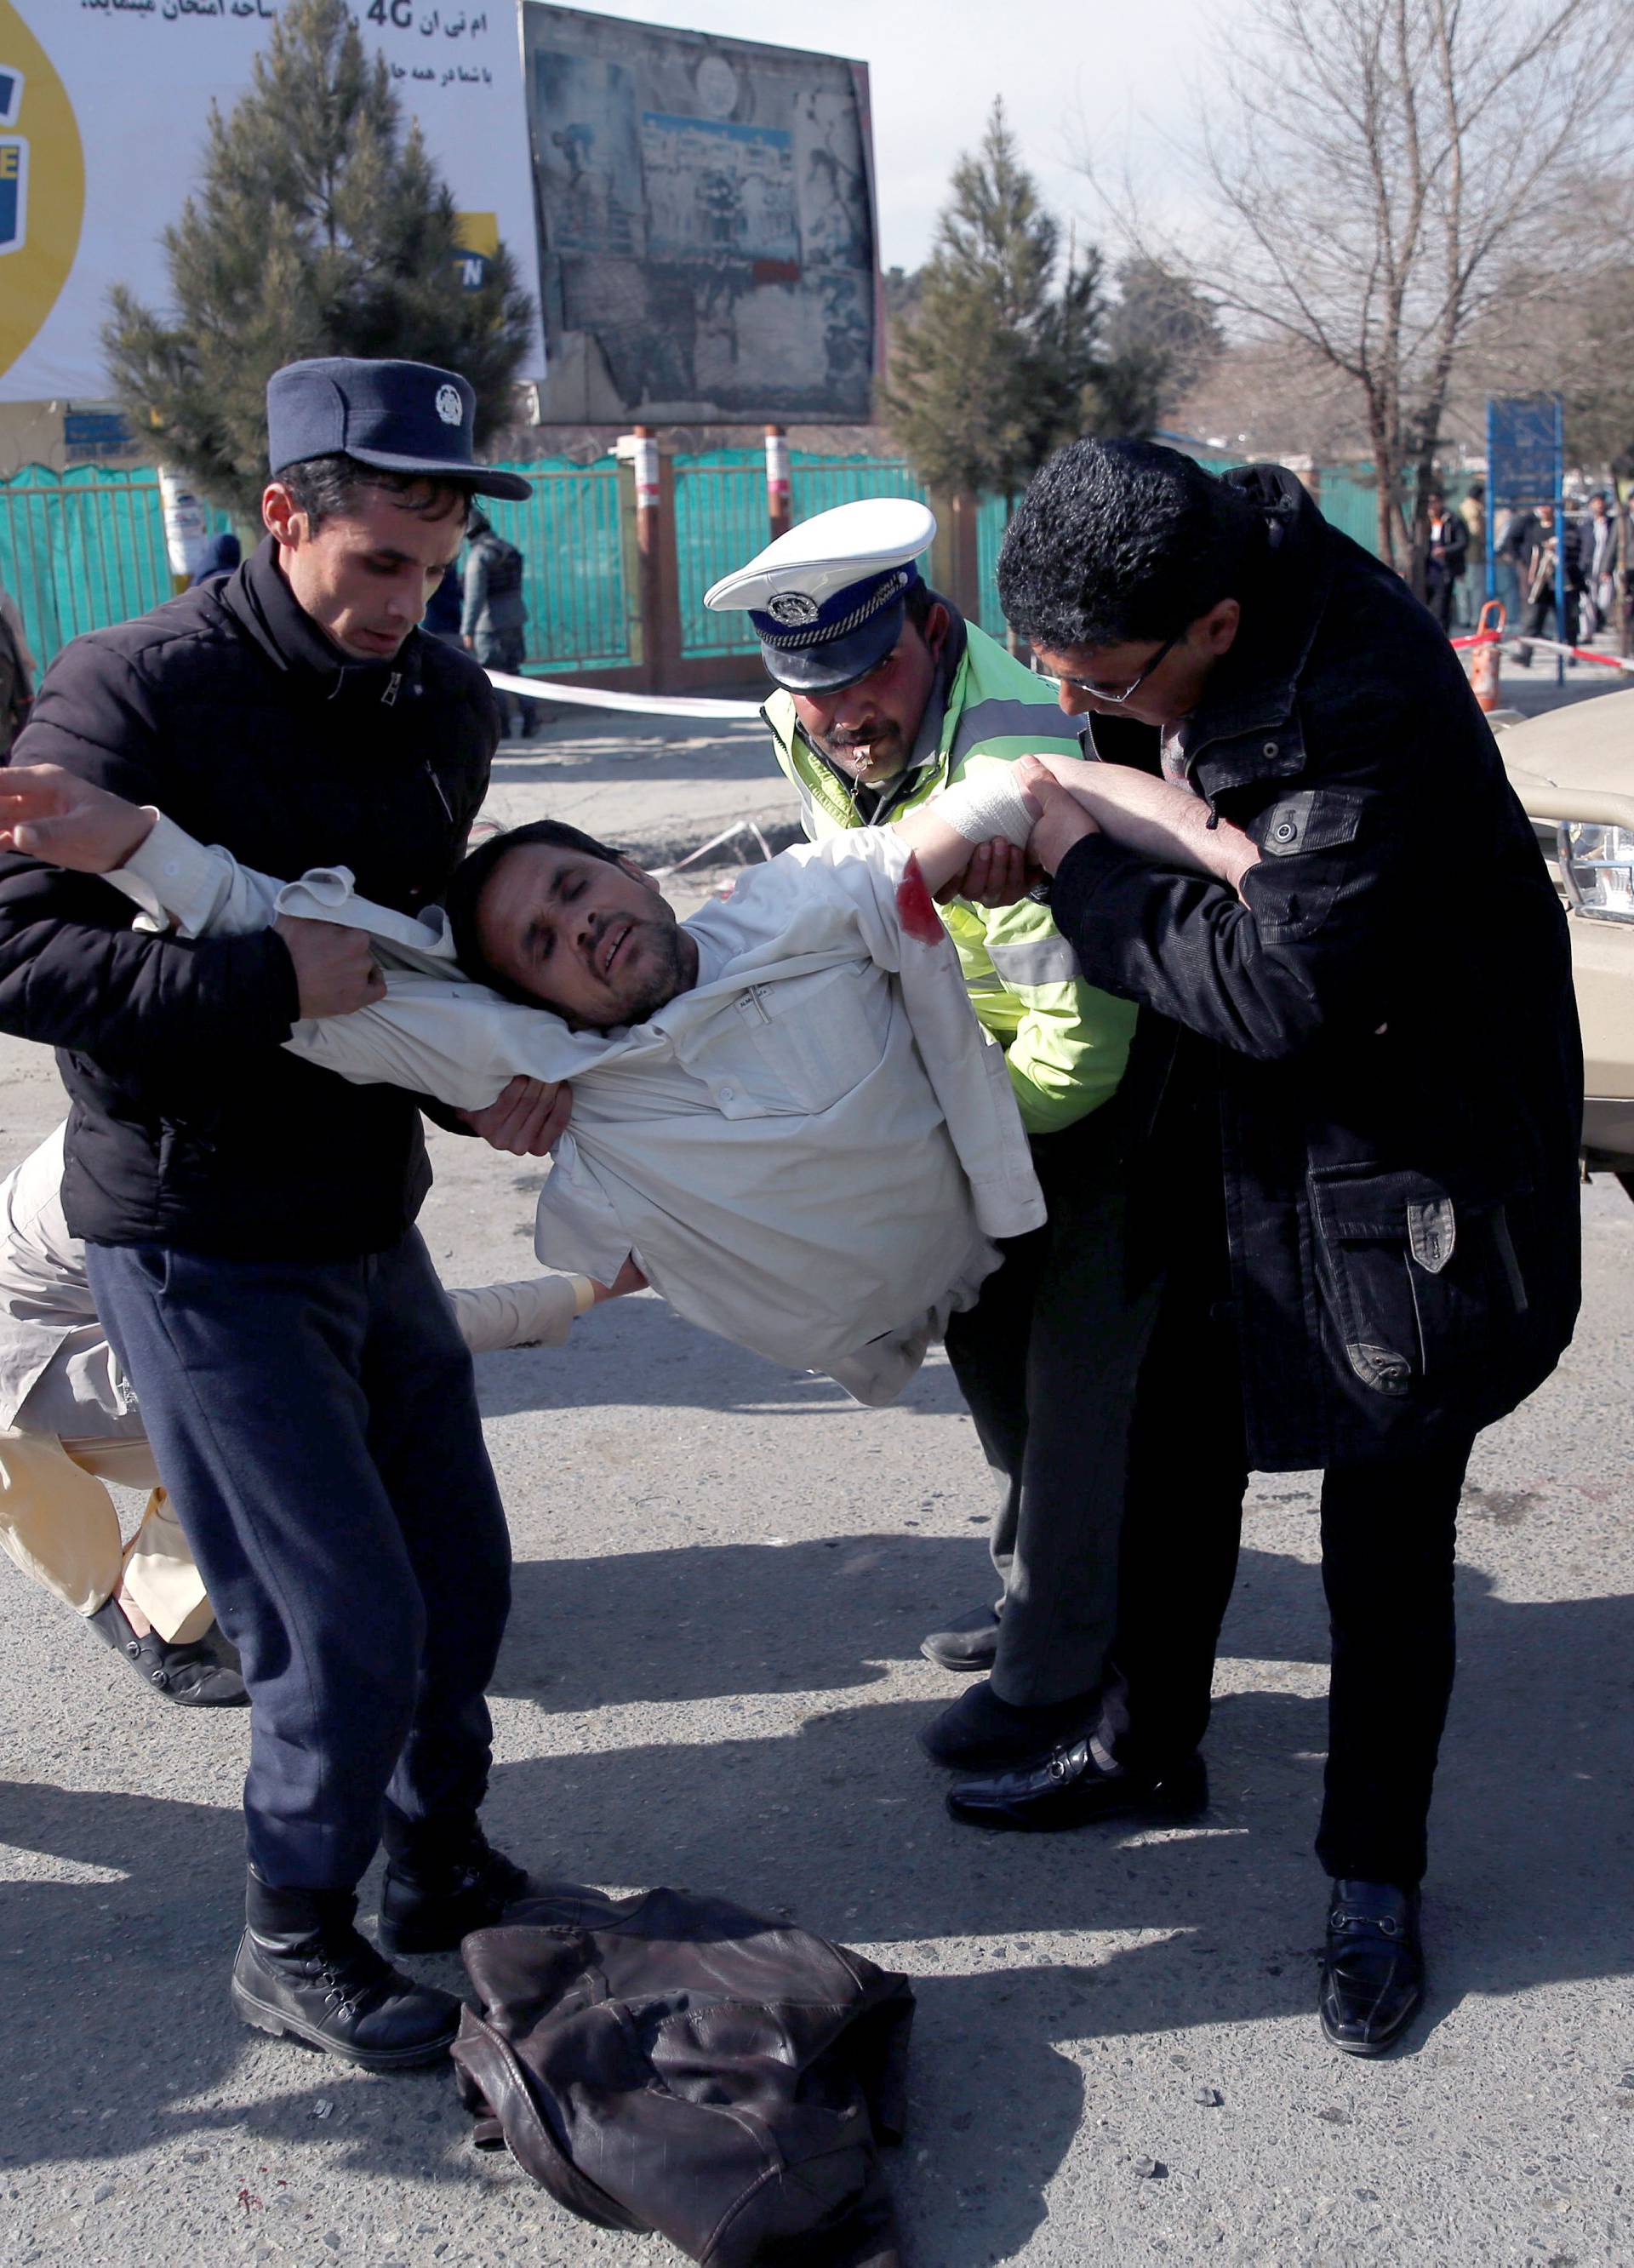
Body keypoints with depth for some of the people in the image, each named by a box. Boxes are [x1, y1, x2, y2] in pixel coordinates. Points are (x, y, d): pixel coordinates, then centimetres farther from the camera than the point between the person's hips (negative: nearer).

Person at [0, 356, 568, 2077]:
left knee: (459, 1578, 15)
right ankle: (292, 1944, 22)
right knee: (347, 1623, -3)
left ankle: (438, 1869, 39)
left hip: (371, 1219, 7)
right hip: (198, 1250, -7)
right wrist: (264, 984, -28)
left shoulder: (445, 704, 6)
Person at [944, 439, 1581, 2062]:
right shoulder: (1155, 589, -9)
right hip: (1227, 1134, 8)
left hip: (1404, 1151, -7)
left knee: (1383, 1531, 4)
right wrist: (1184, 824, -15)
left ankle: (1374, 1873, 24)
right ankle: (1147, 1747, 40)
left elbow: (1282, 987, -34)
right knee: (1176, 1447, 18)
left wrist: (1087, 864, -22)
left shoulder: (1371, 707, -33)